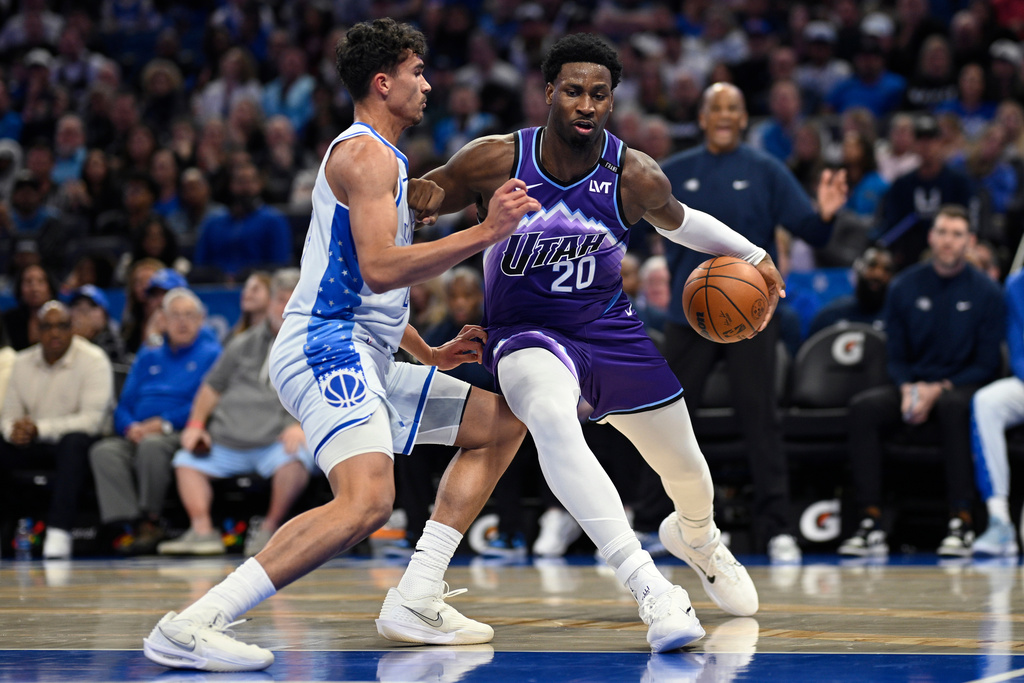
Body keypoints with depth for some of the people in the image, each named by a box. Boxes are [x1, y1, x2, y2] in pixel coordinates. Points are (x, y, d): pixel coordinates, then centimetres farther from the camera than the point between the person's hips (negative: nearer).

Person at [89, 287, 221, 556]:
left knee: (151, 444, -38)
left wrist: (164, 423, -14)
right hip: (136, 436, 5)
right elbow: (124, 405, 19)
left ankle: (151, 521, -27)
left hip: (179, 434, -5)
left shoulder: (211, 354, 10)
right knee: (103, 451, -27)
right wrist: (130, 427, -4)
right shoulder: (148, 357, 26)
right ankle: (130, 523, -37)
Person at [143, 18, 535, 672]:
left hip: (363, 358, 11)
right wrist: (484, 233, -19)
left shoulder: (383, 160, 26)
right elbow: (378, 269, -22)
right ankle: (189, 627, -33)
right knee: (366, 502, -30)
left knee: (503, 422, 17)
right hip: (326, 349, -11)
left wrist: (431, 354, 25)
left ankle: (416, 599, 6)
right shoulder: (365, 154, -8)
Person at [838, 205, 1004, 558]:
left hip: (961, 387, -3)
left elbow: (987, 365, -3)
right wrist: (908, 389, -12)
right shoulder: (904, 287, 6)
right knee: (864, 406, -27)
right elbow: (895, 356, 9)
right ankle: (870, 523, -33)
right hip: (912, 386, 3)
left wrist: (939, 390, -16)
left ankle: (961, 522, -38)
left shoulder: (985, 291, -2)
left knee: (954, 406, -39)